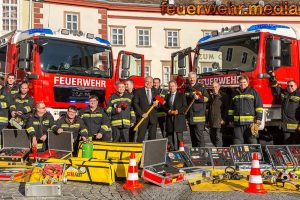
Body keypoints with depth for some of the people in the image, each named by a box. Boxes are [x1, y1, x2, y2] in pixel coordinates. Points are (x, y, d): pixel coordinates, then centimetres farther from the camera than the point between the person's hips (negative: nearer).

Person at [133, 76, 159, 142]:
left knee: (152, 137, 3)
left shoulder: (156, 91, 14)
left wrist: (156, 104, -12)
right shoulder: (138, 91, 4)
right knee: (140, 137, -5)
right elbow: (135, 104, -1)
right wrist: (142, 113, -11)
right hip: (142, 117, -3)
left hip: (153, 117, 3)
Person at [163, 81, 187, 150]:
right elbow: (164, 106, 15)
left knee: (179, 136, -5)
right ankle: (171, 149, 11)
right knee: (170, 135, 4)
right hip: (169, 118, 4)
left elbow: (185, 106, -1)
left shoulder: (181, 95, 4)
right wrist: (168, 111, -5)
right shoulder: (167, 96, 17)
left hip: (179, 118, -4)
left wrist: (178, 111, -15)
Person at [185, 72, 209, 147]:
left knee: (199, 135, -11)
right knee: (193, 136, 11)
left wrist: (198, 98, -25)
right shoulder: (187, 90, 17)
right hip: (190, 116, 6)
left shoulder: (201, 88, 2)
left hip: (199, 115, -6)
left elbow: (206, 98, -9)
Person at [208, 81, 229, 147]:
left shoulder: (223, 96, -1)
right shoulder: (211, 96, 16)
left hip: (219, 121, -6)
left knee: (218, 137, -8)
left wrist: (224, 119, -12)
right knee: (212, 138, 8)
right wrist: (208, 119, 11)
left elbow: (226, 108, -5)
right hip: (211, 122, 6)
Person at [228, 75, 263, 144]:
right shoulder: (235, 93, 17)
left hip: (250, 123, -3)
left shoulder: (253, 92, 6)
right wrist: (230, 119, 17)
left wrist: (259, 118, -7)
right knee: (237, 142, 4)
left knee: (252, 142, -1)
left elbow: (259, 106, 1)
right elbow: (231, 108, 22)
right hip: (237, 123, 3)